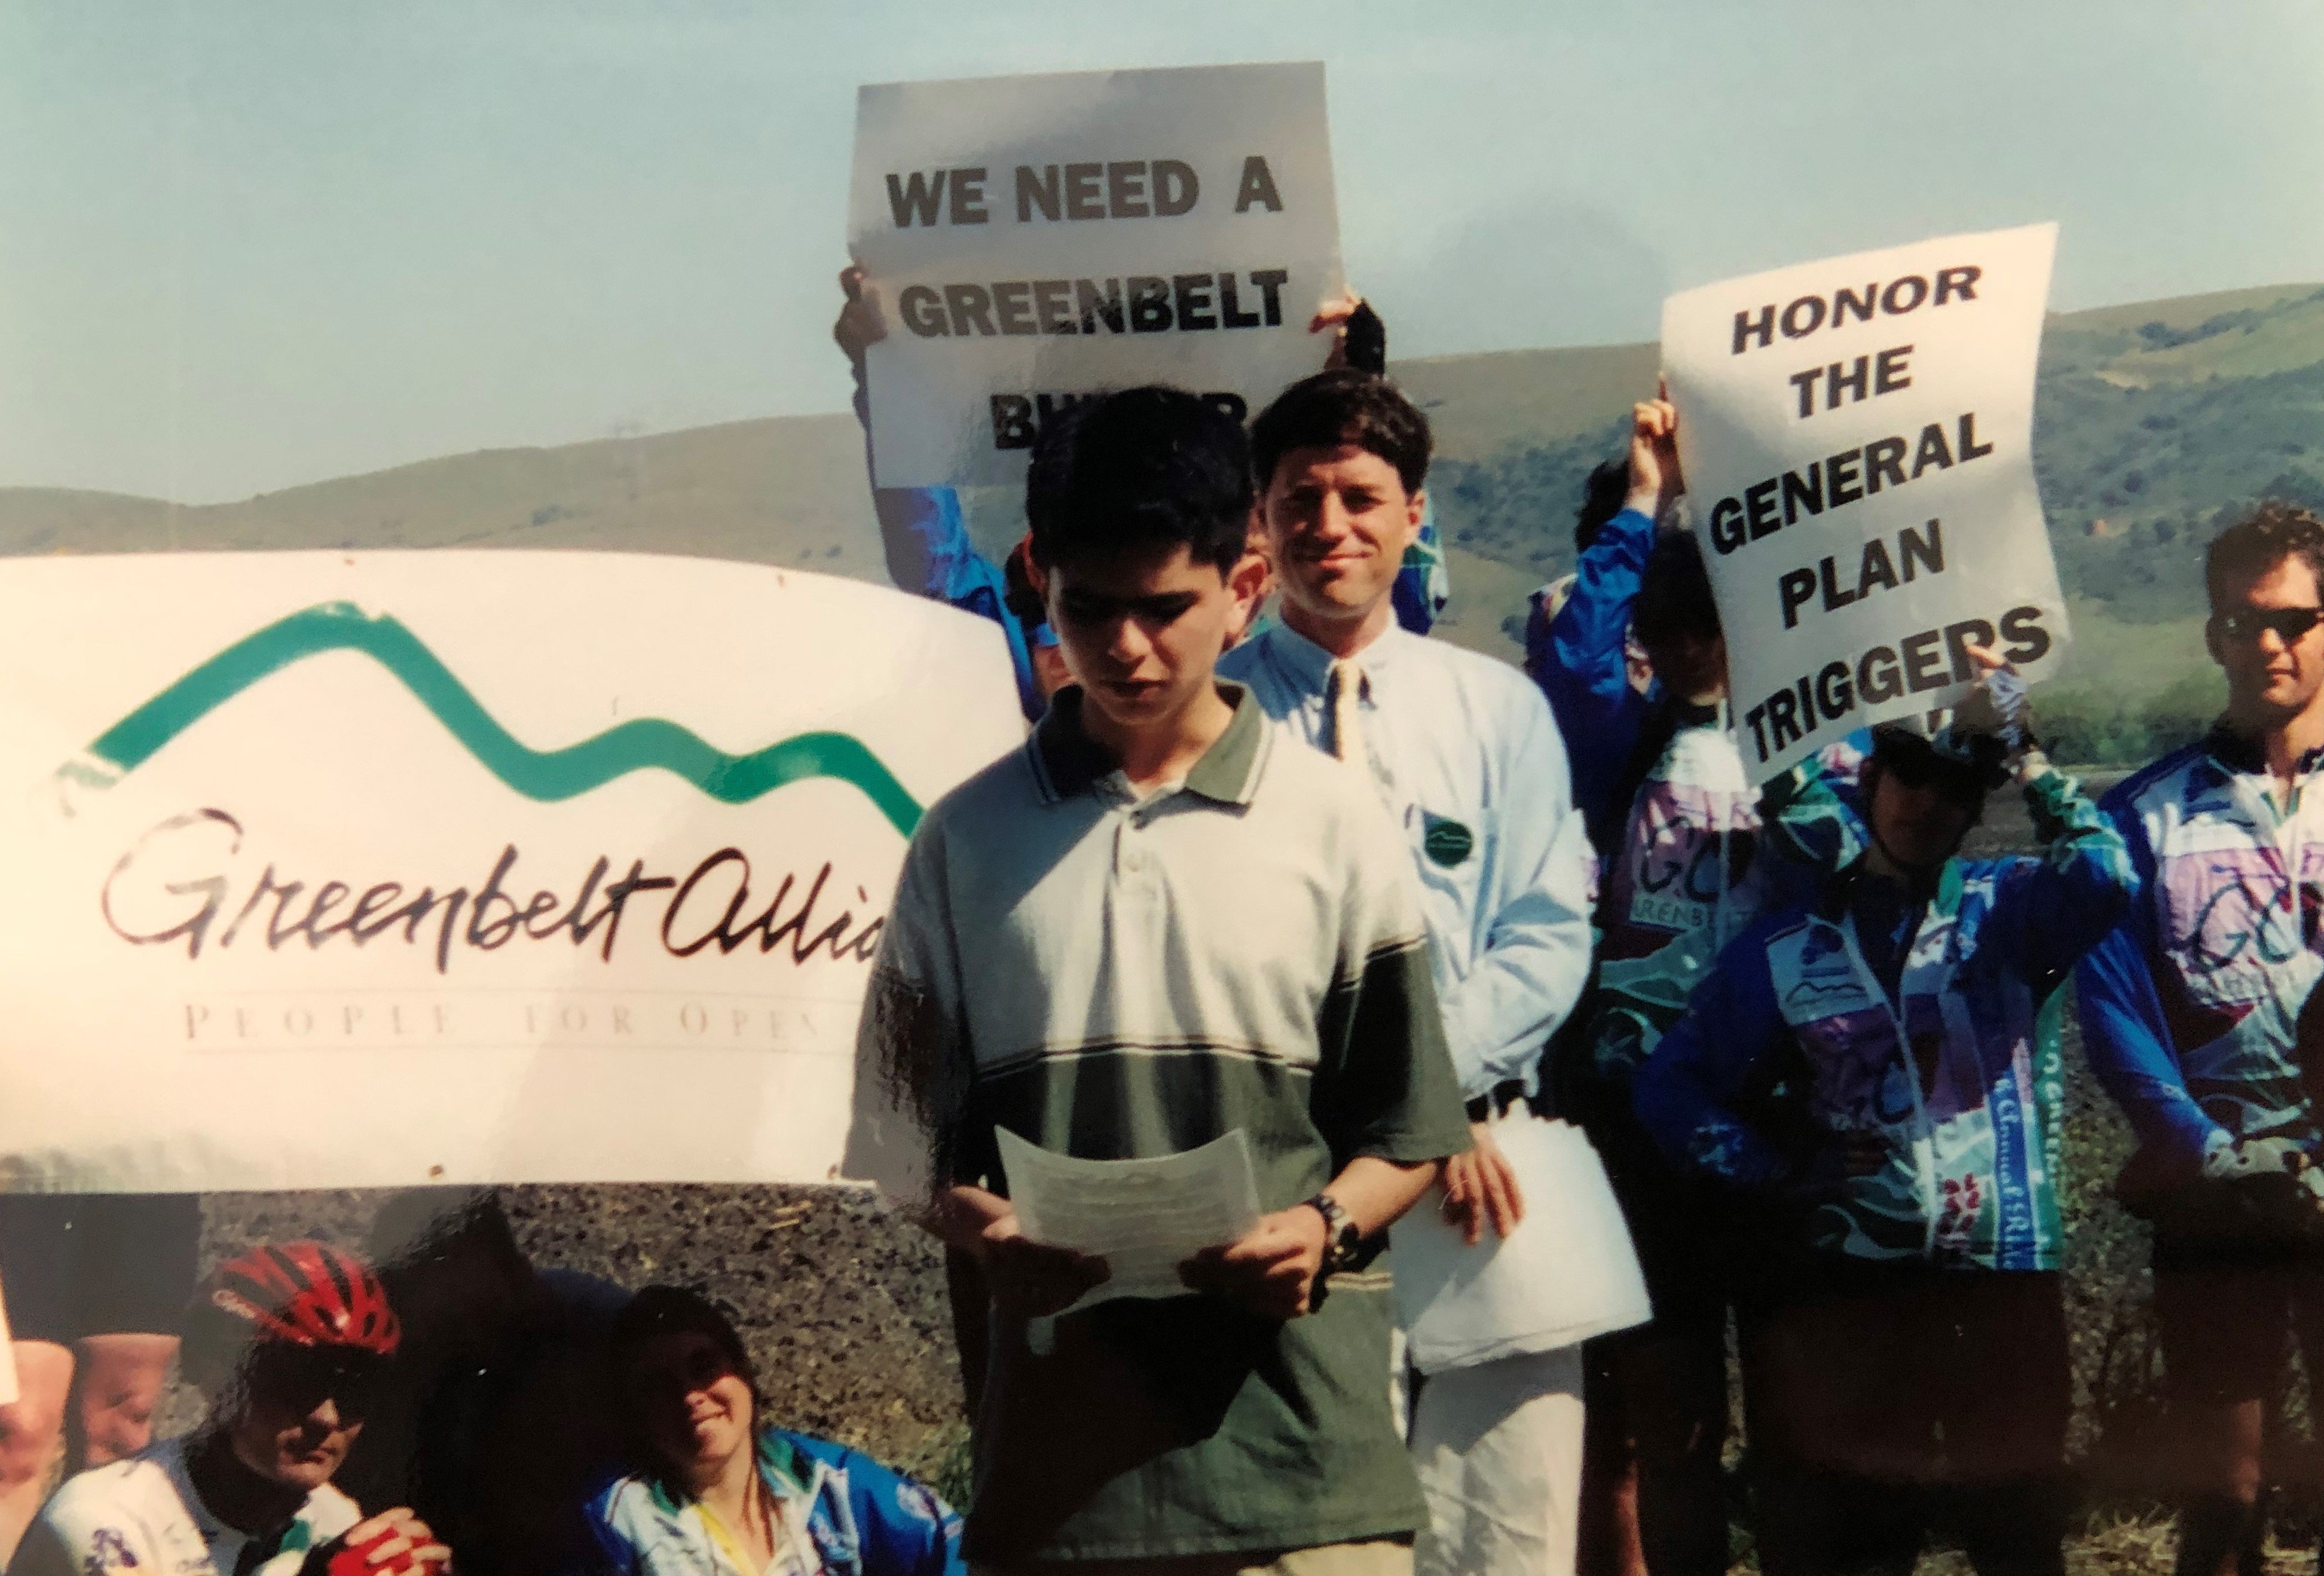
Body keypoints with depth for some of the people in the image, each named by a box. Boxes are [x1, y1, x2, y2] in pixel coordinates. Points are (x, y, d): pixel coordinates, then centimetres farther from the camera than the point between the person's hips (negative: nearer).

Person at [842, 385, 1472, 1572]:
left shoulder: (1334, 824, 6)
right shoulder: (972, 838, 8)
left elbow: (1407, 1131, 8)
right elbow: (909, 1135, 10)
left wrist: (1323, 1231, -11)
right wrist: (987, 1234, -10)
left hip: (1296, 1424, -1)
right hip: (1059, 1427, 1)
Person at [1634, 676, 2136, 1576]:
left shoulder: (2005, 912, 6)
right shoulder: (1787, 950, 9)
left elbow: (2105, 876, -17)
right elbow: (1671, 1088, 10)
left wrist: (2025, 759, -11)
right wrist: (1770, 1175, -2)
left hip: (2003, 1283, -1)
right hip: (1847, 1292, 1)